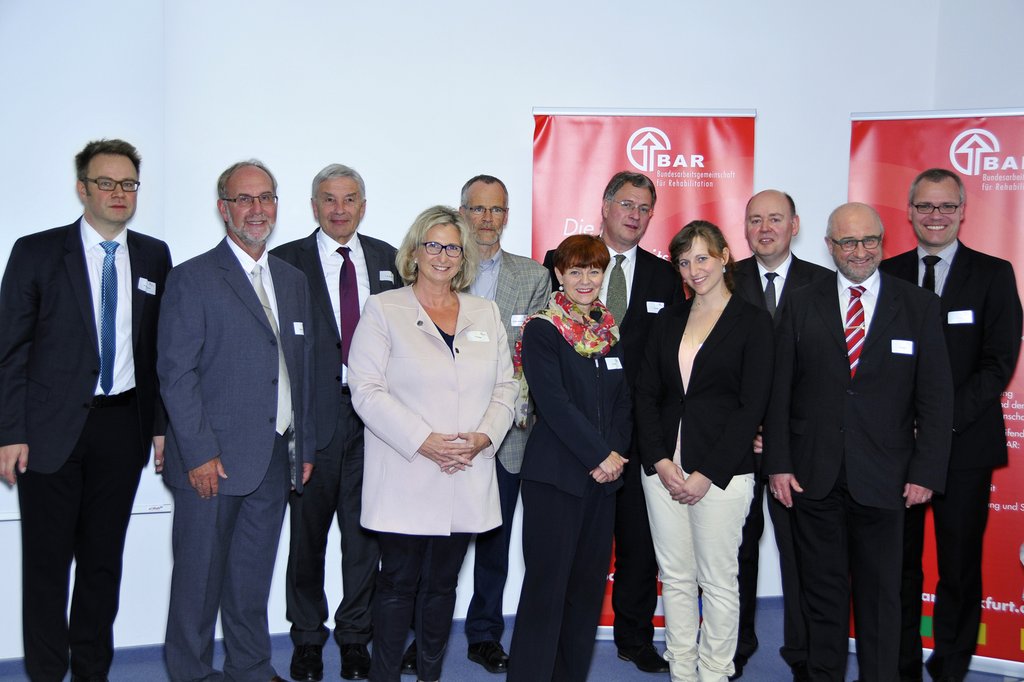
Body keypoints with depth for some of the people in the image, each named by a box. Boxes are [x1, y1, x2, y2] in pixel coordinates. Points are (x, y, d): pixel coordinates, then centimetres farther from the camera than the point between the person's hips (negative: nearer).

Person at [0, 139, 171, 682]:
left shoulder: (154, 256, 6)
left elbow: (161, 347, 8)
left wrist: (162, 423, 4)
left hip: (123, 426, 3)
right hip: (51, 428, -2)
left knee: (104, 559, 13)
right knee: (47, 561, 5)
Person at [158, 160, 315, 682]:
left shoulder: (293, 280, 14)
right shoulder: (192, 278, -5)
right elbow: (176, 373, -10)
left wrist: (304, 447, 10)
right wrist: (200, 454, -15)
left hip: (276, 459, 5)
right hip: (213, 461, -5)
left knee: (253, 576, 16)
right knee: (199, 576, 6)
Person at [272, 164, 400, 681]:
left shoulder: (387, 259, 10)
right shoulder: (286, 261, 1)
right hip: (313, 415, -2)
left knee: (365, 531, 9)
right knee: (308, 533, 10)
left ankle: (355, 636, 26)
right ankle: (308, 637, 29)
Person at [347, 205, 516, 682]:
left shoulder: (485, 314, 13)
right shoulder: (383, 310, 0)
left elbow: (505, 386, 11)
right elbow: (367, 390, -9)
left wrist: (485, 436, -7)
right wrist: (423, 441, -17)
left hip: (466, 478, 4)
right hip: (404, 478, -3)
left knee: (442, 583, 13)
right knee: (398, 583, 3)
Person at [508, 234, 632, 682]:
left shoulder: (612, 332, 13)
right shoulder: (541, 331, -6)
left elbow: (623, 401, 11)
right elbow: (554, 402, -14)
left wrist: (614, 452, -5)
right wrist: (601, 455, -14)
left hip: (604, 475, 6)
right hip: (555, 474, -6)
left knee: (589, 583, 10)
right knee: (547, 582, -2)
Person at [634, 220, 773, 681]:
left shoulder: (753, 322, -2)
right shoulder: (668, 320, 11)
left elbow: (752, 406, -8)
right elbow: (646, 393, 6)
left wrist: (707, 474, -13)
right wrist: (660, 460, -7)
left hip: (721, 472, -4)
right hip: (663, 468, 4)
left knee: (718, 581, 6)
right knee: (675, 577, 11)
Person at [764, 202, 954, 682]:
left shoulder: (919, 306, 3)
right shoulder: (802, 305, 4)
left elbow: (936, 396, 1)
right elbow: (779, 391, 2)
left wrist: (925, 472, -5)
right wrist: (778, 463, -3)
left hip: (883, 479, 0)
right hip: (813, 475, 1)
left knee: (880, 593, 10)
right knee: (822, 591, 11)